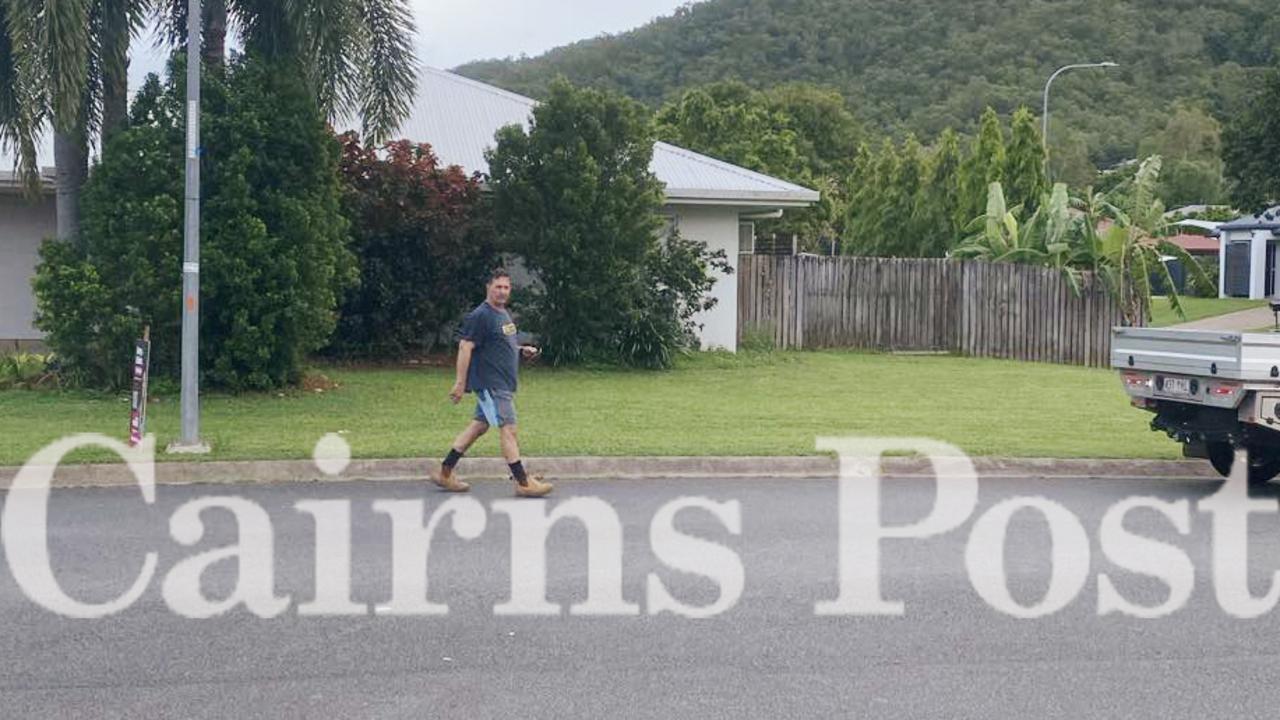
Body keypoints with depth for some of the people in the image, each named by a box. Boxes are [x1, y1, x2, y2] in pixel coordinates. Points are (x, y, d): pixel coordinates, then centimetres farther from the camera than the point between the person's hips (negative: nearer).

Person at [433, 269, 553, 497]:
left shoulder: (505, 314, 16)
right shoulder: (479, 316, -13)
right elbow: (465, 347, -17)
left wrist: (522, 350, 11)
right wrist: (460, 382, -21)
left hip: (503, 383, 10)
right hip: (490, 384, -10)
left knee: (479, 425, 13)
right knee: (508, 429, -8)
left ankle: (445, 472, 20)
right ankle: (523, 483, -5)